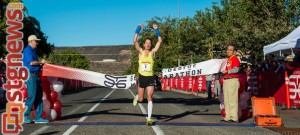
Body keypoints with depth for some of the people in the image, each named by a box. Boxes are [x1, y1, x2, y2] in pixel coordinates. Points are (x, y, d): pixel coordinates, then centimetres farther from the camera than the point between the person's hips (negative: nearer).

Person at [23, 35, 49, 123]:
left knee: (39, 97, 8)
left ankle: (38, 117, 11)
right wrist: (41, 62, -6)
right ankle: (24, 116, -1)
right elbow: (31, 62, -19)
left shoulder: (32, 51, 22)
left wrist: (40, 64, 8)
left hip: (36, 76, 10)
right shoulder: (27, 50, -8)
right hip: (30, 76, -10)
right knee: (31, 97, -10)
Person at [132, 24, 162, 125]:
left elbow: (160, 41, -2)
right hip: (142, 77, 0)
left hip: (150, 77, 0)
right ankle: (136, 97, 46)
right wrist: (138, 29, -7)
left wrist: (156, 30, -5)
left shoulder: (152, 52, 4)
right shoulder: (141, 52, 3)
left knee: (149, 97, -10)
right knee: (141, 99, 7)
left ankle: (149, 118, -8)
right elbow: (135, 41, -9)